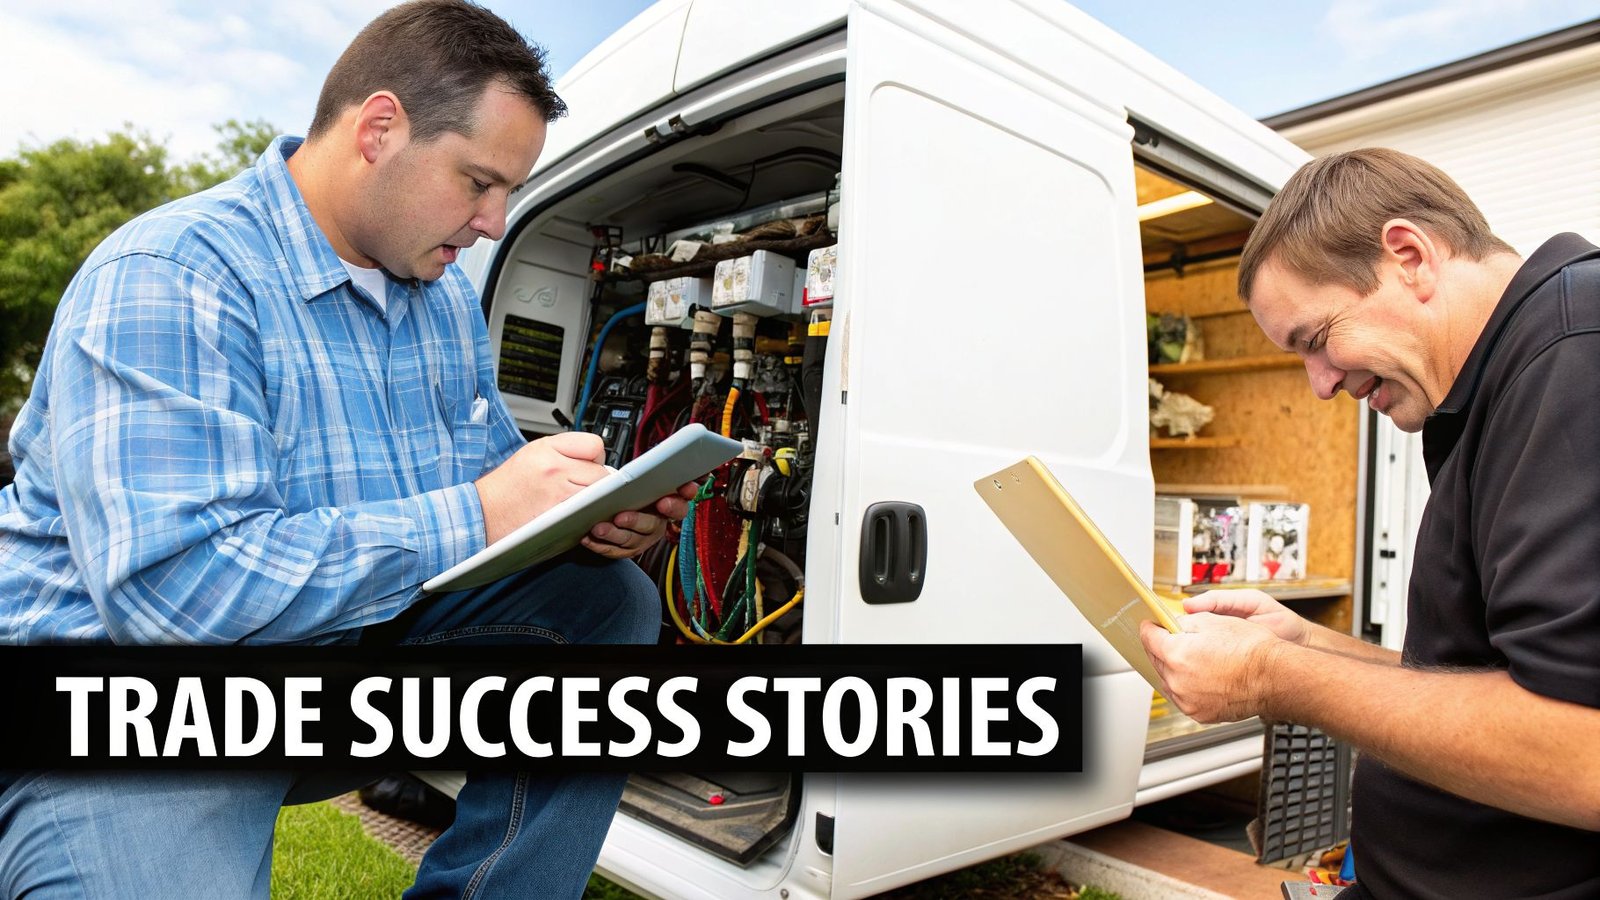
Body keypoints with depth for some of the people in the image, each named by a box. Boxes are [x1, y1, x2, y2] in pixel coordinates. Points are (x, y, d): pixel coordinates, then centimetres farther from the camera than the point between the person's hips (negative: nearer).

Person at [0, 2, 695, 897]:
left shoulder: (446, 292, 6)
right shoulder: (168, 281, -20)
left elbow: (493, 472, 10)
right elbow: (171, 582, -30)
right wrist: (476, 517, -31)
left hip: (369, 623, 7)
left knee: (612, 601, -7)